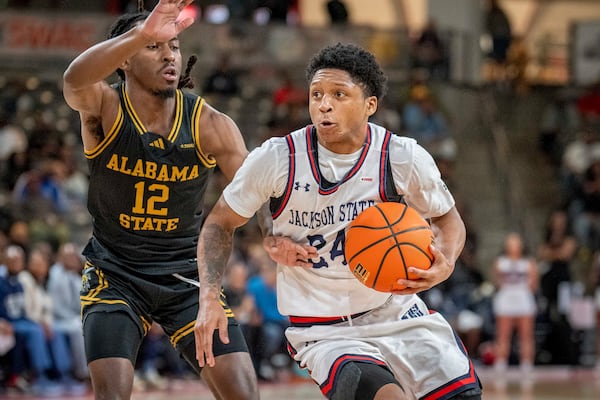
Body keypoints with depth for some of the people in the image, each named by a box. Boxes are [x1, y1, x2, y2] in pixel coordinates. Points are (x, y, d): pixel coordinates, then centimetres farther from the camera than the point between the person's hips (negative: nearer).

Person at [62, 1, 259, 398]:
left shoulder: (209, 124, -10)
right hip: (115, 273, -2)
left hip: (188, 275, 2)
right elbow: (75, 81, -39)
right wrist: (143, 33, -56)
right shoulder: (105, 108, -15)